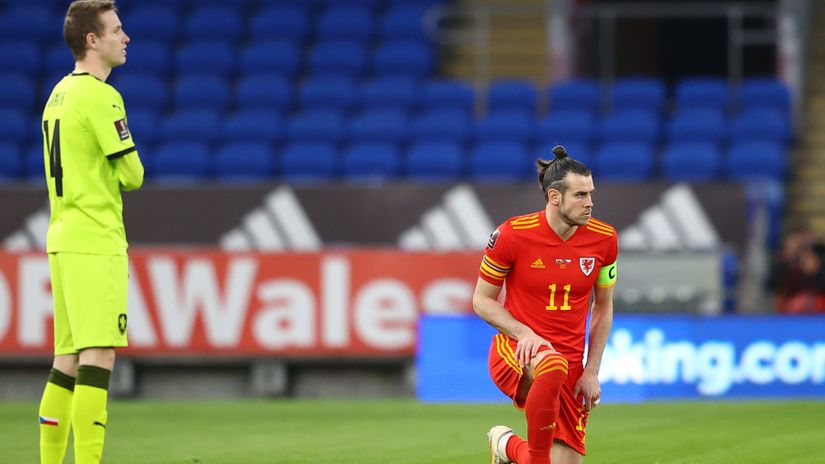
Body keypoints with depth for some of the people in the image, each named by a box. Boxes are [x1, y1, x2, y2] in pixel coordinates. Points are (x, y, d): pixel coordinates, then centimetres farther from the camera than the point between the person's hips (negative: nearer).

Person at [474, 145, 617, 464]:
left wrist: (592, 372, 5)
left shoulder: (604, 239, 0)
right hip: (515, 352, -4)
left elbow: (603, 308, 13)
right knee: (554, 366, -41)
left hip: (571, 366, 4)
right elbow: (482, 300, 0)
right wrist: (524, 333, -17)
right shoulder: (513, 234, -10)